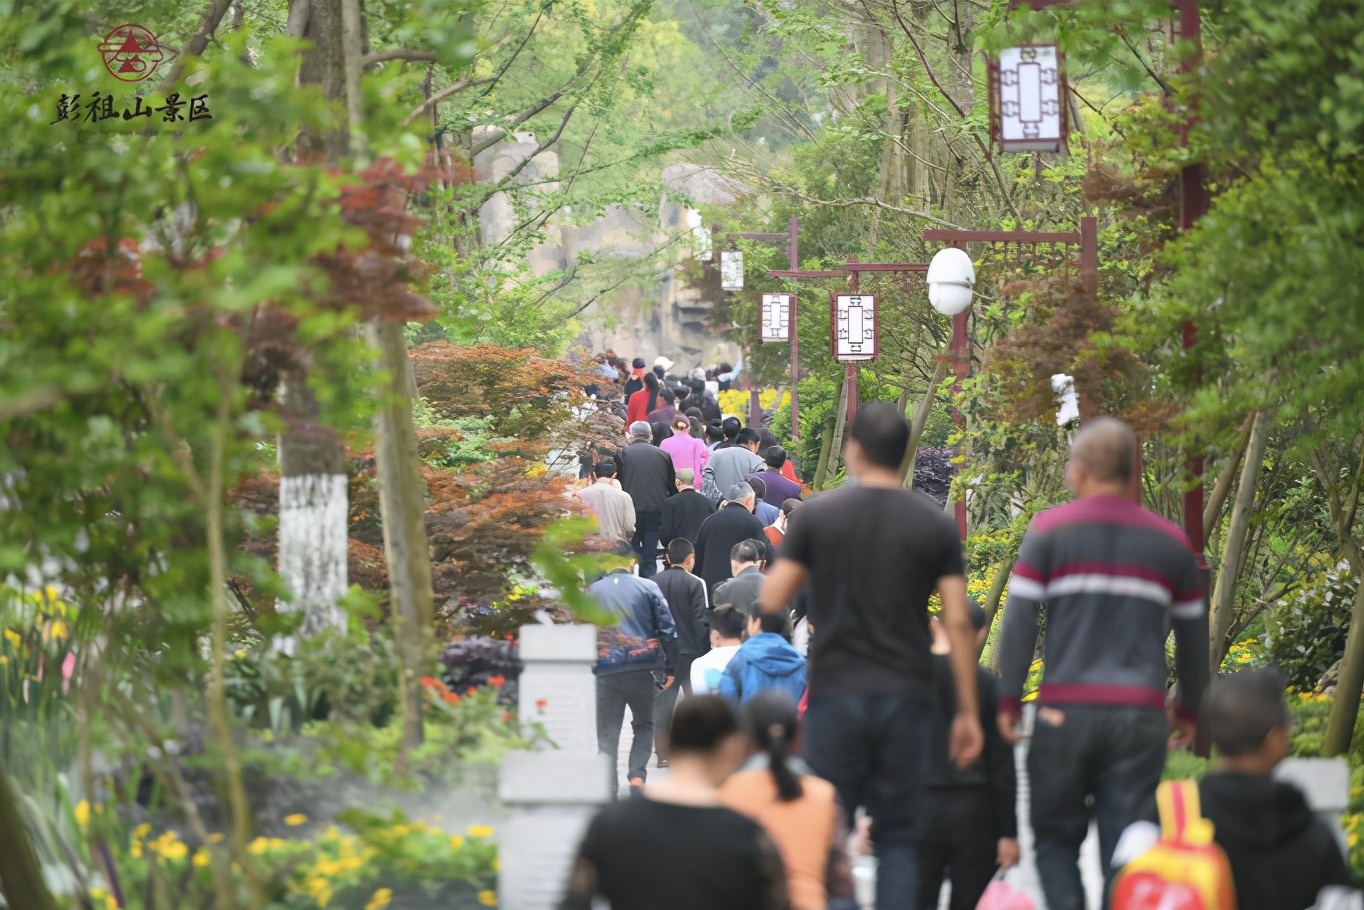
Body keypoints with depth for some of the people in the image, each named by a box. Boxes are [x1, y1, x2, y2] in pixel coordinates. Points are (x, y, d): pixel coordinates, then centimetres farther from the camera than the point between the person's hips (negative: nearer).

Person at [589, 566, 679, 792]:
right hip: (642, 669, 0)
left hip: (605, 672, 0)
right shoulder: (647, 587, 4)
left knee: (607, 735, 5)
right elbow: (667, 628, -1)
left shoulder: (592, 592, 7)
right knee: (644, 725, 17)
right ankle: (637, 776, -2)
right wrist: (670, 668, 3)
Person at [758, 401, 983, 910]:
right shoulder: (936, 525, 2)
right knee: (898, 838, 6)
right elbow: (958, 622, -1)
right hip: (907, 697, 1)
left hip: (835, 695, -1)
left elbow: (772, 601, -1)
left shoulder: (816, 515, -1)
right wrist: (967, 711, 3)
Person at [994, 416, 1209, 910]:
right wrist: (1189, 711, 26)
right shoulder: (1169, 542, 11)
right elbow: (1193, 634, 16)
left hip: (1065, 712, -2)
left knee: (1056, 841, 9)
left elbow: (1018, 620, -3)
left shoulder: (1049, 531, 2)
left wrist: (1008, 700, 2)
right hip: (1140, 716, 2)